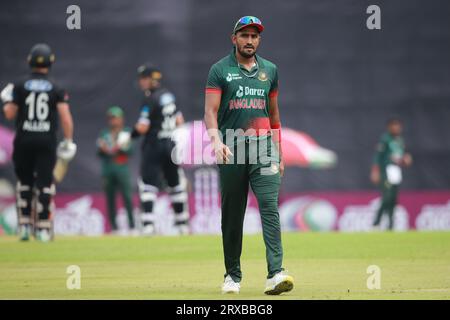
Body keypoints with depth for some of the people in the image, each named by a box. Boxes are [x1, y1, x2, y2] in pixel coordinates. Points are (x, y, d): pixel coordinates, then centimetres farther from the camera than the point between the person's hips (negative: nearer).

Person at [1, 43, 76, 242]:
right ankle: (43, 228, -1)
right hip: (47, 141, 0)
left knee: (24, 182, 12)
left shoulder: (20, 86, -2)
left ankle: (24, 226, 9)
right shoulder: (56, 89, 0)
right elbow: (65, 116, -7)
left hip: (23, 141, 0)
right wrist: (68, 141, 0)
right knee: (45, 183, 3)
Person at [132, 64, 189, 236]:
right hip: (172, 145, 7)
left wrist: (130, 135, -3)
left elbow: (142, 127, -19)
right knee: (176, 185, 15)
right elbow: (179, 120, 16)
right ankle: (182, 224, 19)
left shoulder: (150, 99, -14)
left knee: (147, 185, -7)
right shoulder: (169, 95, 9)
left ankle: (148, 224, -19)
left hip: (154, 146, -7)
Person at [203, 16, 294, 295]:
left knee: (269, 205, -14)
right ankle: (233, 275, 15)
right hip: (231, 150, -1)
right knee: (232, 214, 4)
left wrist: (279, 154, 18)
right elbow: (211, 111, -5)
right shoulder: (220, 70, 4)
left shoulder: (270, 71, 14)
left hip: (263, 148, 1)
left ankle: (276, 273, -23)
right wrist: (216, 140, -23)